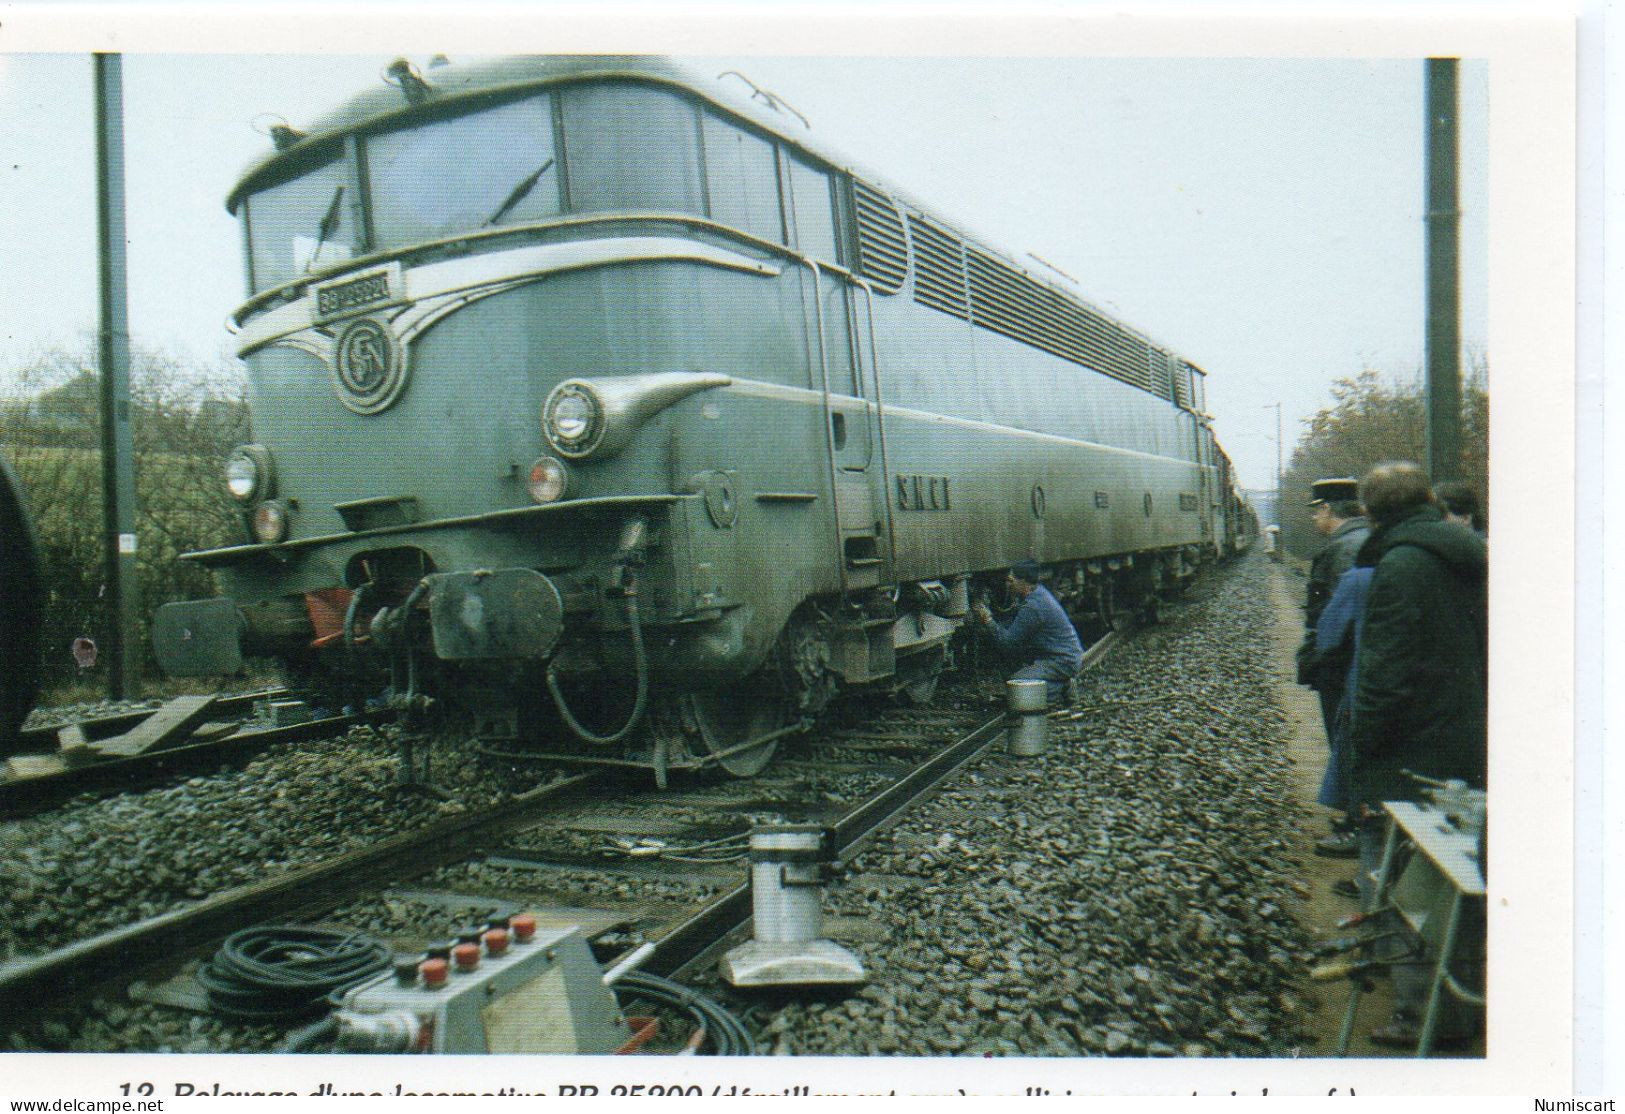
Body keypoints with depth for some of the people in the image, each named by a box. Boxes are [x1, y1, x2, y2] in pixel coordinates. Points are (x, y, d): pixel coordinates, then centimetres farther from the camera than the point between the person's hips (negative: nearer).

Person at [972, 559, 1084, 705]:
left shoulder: (1032, 607, -23)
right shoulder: (1039, 593, 7)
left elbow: (1008, 641, -18)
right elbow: (1013, 626, 16)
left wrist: (988, 620, -9)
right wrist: (990, 618, 8)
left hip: (1062, 663, -10)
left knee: (1015, 682, -13)